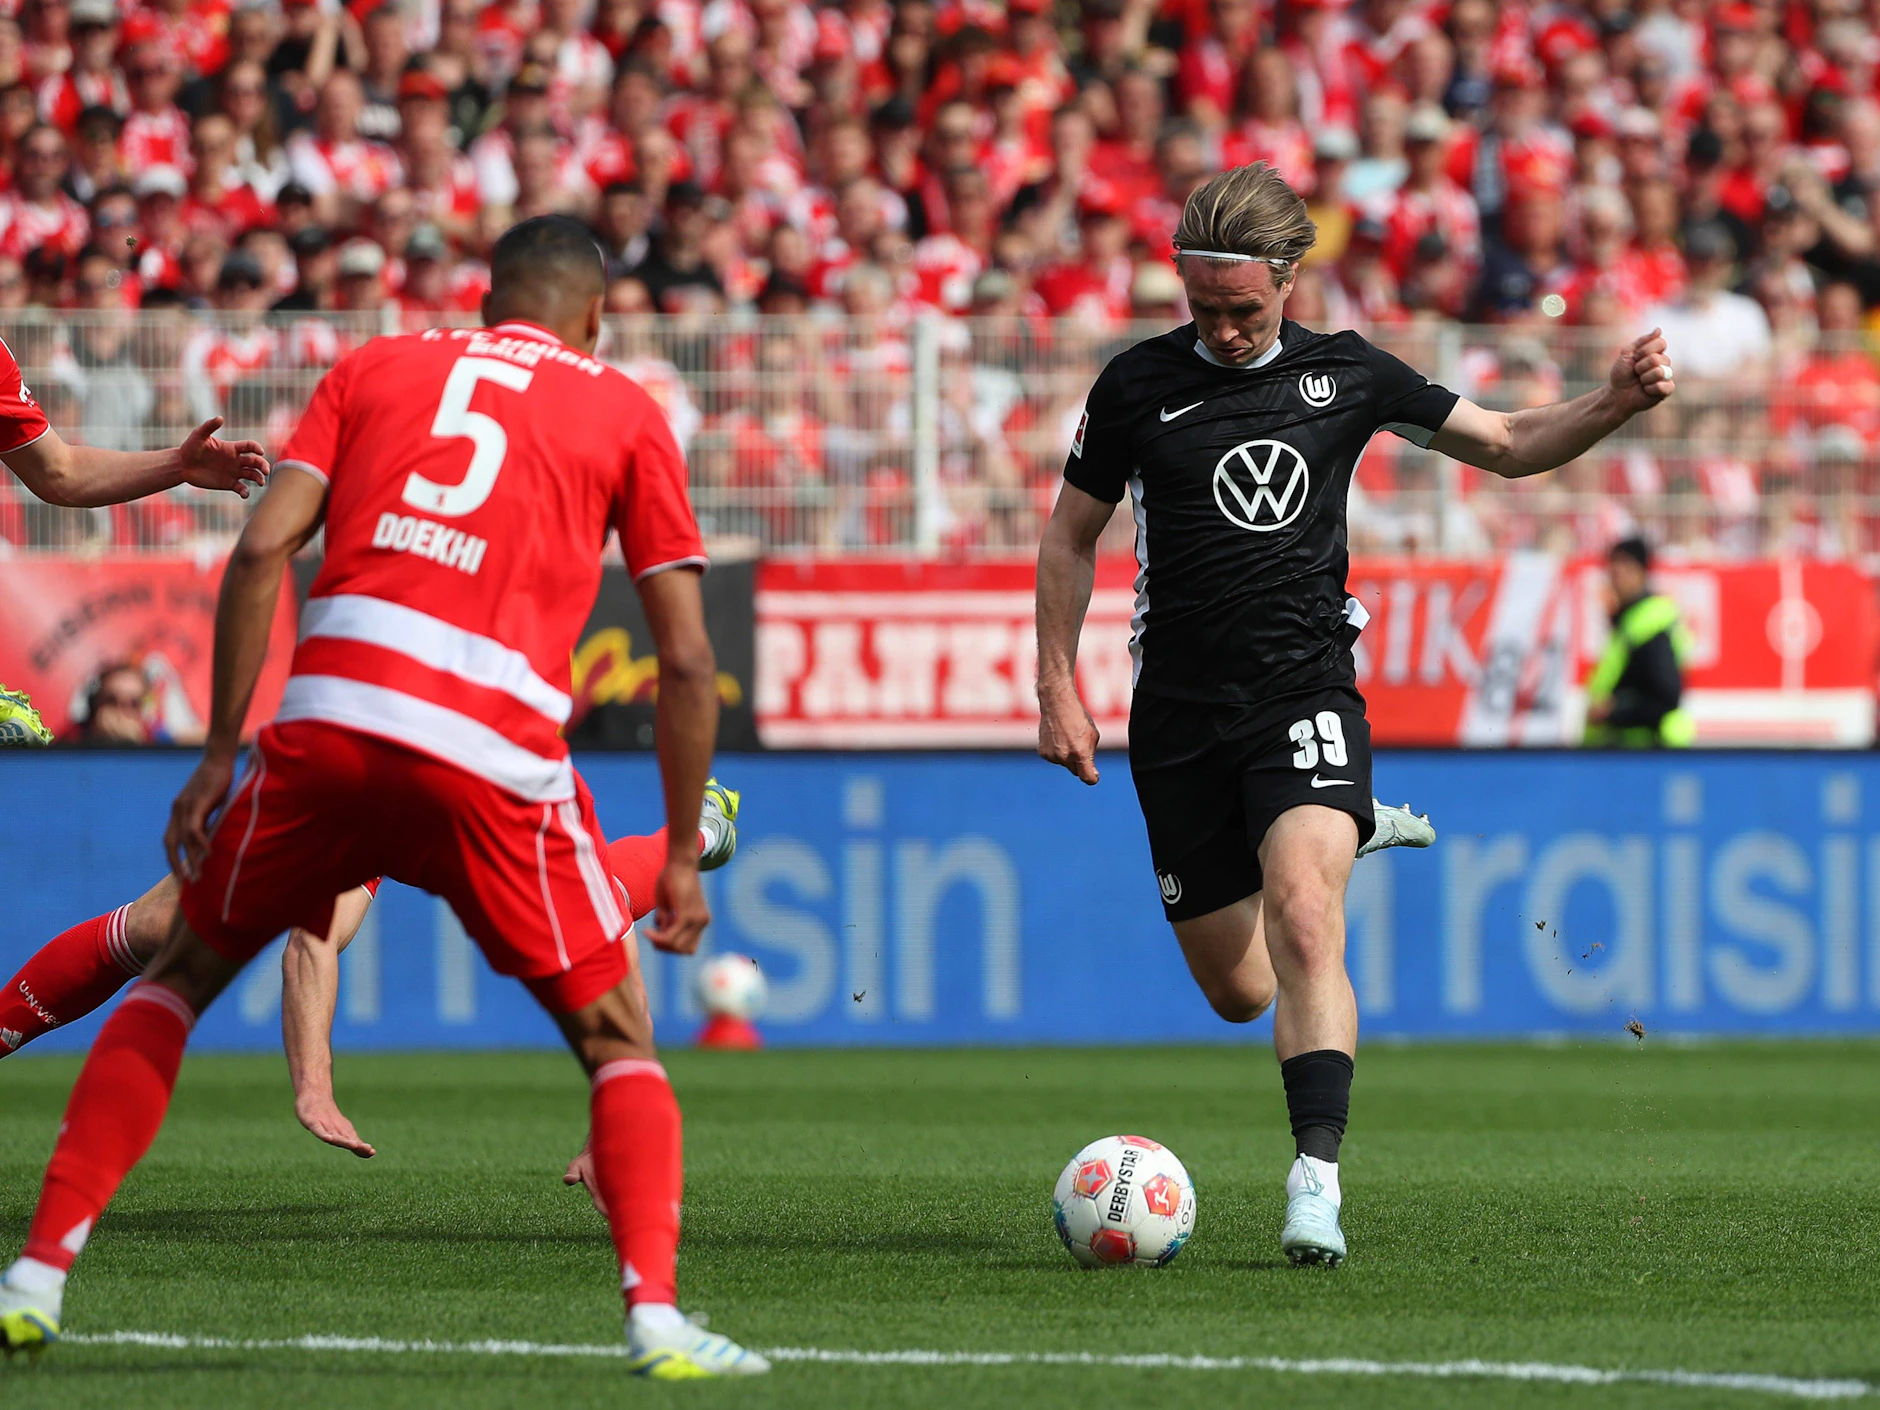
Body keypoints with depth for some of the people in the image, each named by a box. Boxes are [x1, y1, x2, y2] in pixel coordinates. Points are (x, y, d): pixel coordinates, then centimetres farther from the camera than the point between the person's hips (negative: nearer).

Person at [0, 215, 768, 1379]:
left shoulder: (377, 367, 21)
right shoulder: (627, 415, 17)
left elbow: (262, 550, 8)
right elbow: (687, 658, 11)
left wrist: (221, 751, 11)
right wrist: (683, 860, 17)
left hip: (328, 719, 2)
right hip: (498, 755, -2)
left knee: (181, 973, 22)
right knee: (618, 1040, 13)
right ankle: (655, 1313, -7)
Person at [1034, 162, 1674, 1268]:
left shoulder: (1345, 375, 4)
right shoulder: (1140, 384, 2)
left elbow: (1506, 445, 13)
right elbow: (1072, 534, 12)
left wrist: (1614, 404, -4)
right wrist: (1059, 689, 5)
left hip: (1306, 691, -1)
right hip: (1181, 713, 1)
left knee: (1303, 921, -27)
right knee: (1238, 992, 6)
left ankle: (1318, 1181, -32)